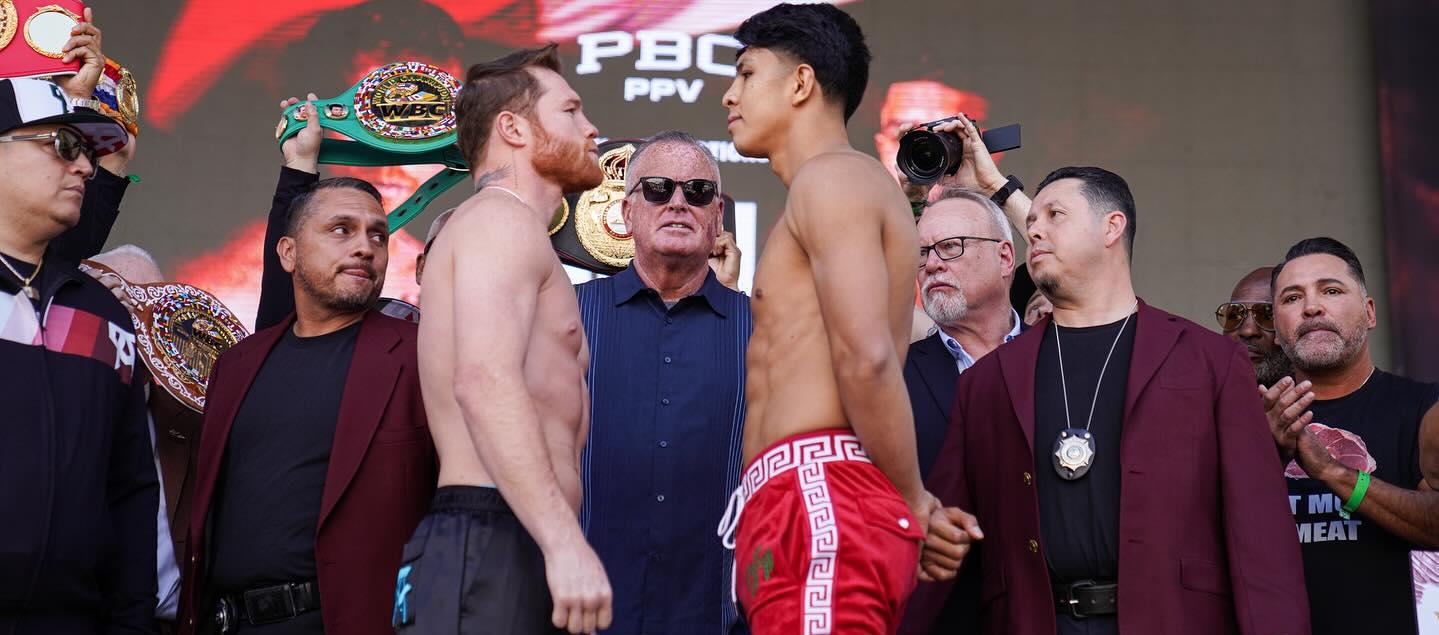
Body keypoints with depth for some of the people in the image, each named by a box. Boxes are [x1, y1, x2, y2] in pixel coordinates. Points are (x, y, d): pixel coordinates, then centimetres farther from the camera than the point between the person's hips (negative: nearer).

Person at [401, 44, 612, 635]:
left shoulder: (505, 231, 29)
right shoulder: (503, 218, -4)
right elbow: (485, 379, -21)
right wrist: (566, 542, -28)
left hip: (516, 552, 10)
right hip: (492, 547, -10)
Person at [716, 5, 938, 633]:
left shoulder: (831, 177, -4)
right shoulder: (839, 185, 27)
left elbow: (867, 358, -16)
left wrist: (914, 503, -9)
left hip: (821, 500, -10)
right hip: (804, 502, 10)